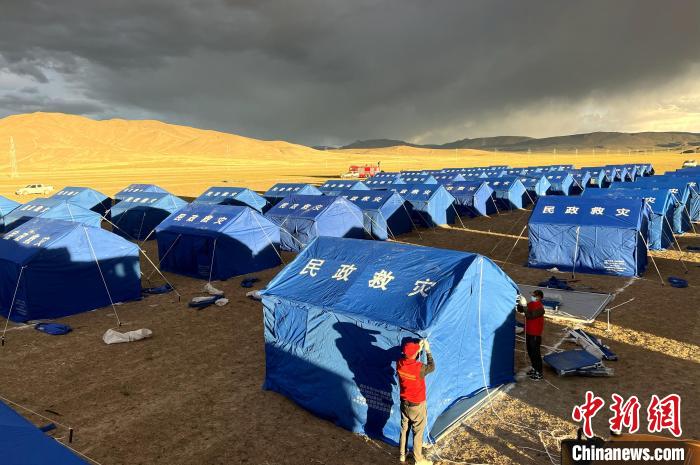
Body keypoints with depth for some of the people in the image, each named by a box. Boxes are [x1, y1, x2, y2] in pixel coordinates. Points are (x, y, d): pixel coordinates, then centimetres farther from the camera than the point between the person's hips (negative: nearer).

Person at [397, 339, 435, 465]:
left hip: (404, 403, 5)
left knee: (404, 429, 22)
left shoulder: (399, 363, -14)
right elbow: (431, 367, -8)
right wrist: (427, 350, -2)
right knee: (418, 433, 12)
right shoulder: (419, 368, -31)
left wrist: (418, 348, 6)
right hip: (417, 406, -5)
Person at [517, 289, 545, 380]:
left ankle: (539, 373, 11)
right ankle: (534, 368, 36)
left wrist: (524, 305, -33)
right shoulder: (530, 304, 3)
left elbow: (529, 315, -32)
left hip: (535, 334, -9)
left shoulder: (540, 307, -22)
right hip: (528, 332, 9)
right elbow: (520, 310, 10)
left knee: (536, 353, 0)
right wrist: (520, 303, -7)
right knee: (530, 351, 20)